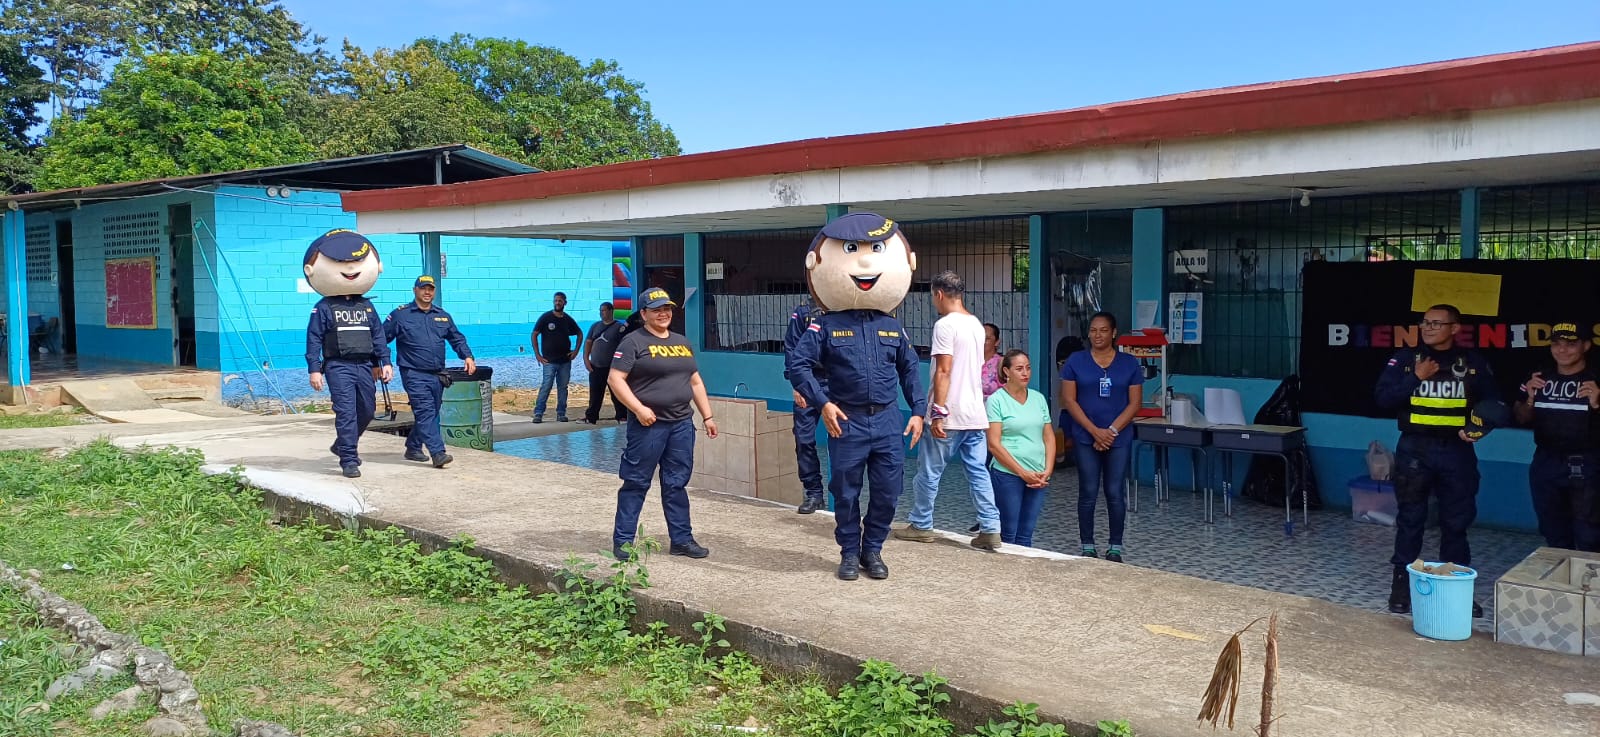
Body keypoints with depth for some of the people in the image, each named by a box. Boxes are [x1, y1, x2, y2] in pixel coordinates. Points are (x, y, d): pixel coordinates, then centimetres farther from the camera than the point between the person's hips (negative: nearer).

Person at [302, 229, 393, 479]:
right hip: (338, 367, -5)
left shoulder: (366, 306, 12)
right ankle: (349, 460, -5)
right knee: (346, 413, -10)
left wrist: (385, 362, 7)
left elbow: (378, 335, 14)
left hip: (365, 366, 5)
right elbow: (313, 339, -3)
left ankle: (342, 445, 35)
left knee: (367, 410, 12)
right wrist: (314, 369, -9)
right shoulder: (323, 308, -1)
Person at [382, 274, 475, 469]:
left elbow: (457, 339, 21)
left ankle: (413, 448, 29)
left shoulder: (443, 316, 15)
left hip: (437, 375, 6)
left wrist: (468, 356, 6)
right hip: (414, 374, -6)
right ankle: (437, 452, -23)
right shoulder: (400, 315, 1)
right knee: (426, 412, -16)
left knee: (431, 414, 12)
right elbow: (382, 339, 2)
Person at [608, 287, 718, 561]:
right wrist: (639, 409, -19)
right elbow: (616, 379, -11)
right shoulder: (634, 342, -4)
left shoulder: (681, 342, 17)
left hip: (681, 423, 6)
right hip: (648, 424, -6)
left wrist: (707, 416, 16)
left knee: (677, 483, 11)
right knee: (636, 483, 0)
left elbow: (695, 382, 22)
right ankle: (622, 540, 9)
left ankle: (682, 539, 17)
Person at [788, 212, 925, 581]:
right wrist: (822, 403, -16)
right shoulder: (826, 326, -4)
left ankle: (872, 549, 24)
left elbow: (909, 369, 16)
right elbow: (798, 364, -8)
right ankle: (849, 553, 23)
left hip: (888, 422, 3)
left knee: (888, 491, 6)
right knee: (846, 493, 6)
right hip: (846, 422, -3)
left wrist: (918, 411, 9)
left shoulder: (892, 327, 8)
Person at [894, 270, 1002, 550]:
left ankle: (920, 525, 16)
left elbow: (943, 371, -18)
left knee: (928, 472, 6)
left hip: (949, 418, -8)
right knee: (978, 473, 8)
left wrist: (938, 412, -19)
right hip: (976, 414, 8)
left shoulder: (945, 325, -12)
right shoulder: (976, 324, 14)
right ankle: (990, 530, 5)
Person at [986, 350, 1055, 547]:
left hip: (1038, 477, 5)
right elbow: (994, 445, -10)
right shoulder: (996, 400, -6)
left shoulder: (1038, 398, 11)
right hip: (1007, 475, -5)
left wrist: (1047, 470, -2)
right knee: (1008, 536, 0)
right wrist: (1023, 473, -13)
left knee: (1026, 536, 9)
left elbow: (1049, 437, 12)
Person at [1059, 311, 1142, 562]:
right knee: (1088, 493, 4)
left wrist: (1112, 431, -11)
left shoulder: (1129, 364, 3)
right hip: (1085, 439, 0)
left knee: (1115, 493, 3)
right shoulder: (1075, 361, 1)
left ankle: (1115, 548, 14)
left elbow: (1134, 403, 1)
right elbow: (1069, 400, -3)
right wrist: (1096, 431, -11)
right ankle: (1087, 548, 14)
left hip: (1119, 439, 1)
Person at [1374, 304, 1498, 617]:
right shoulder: (1406, 358, 1)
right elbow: (1382, 397, -6)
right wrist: (1416, 378, -14)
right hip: (1414, 449, -1)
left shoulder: (1473, 362, 5)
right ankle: (1402, 583, 10)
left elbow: (1492, 402, 8)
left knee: (1457, 520, 7)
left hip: (1457, 451, 1)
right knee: (1410, 518, 3)